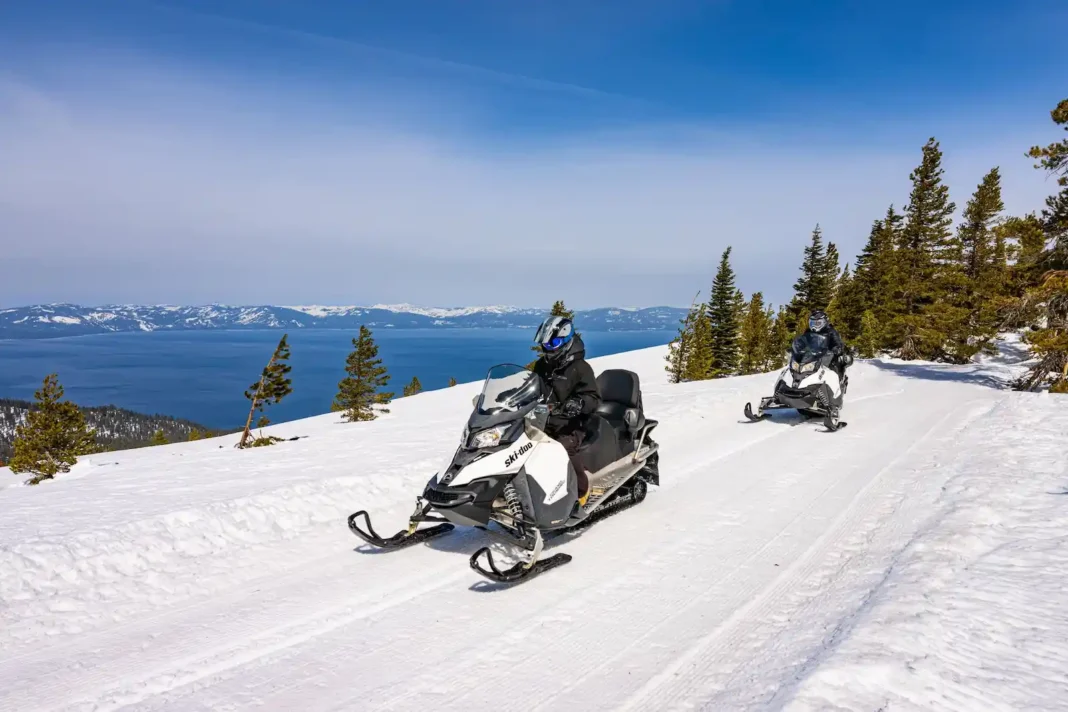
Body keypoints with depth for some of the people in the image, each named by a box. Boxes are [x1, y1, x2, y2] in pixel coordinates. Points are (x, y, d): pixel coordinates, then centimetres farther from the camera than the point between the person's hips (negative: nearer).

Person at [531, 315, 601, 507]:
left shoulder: (580, 368, -6)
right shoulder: (542, 365, 14)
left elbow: (593, 397, -11)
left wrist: (579, 403, -33)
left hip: (571, 423, -7)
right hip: (543, 421, 7)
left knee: (563, 448, -34)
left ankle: (583, 490, -15)